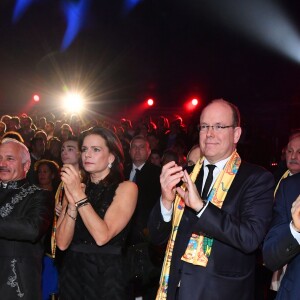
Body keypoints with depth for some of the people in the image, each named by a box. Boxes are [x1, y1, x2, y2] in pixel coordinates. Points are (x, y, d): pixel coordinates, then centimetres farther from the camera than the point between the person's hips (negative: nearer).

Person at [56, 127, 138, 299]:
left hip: (106, 275, -4)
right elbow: (62, 243, -5)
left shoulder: (126, 188, -7)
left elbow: (102, 236, -20)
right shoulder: (74, 187, 4)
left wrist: (79, 195, -18)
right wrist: (72, 203, -16)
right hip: (72, 272, 4)